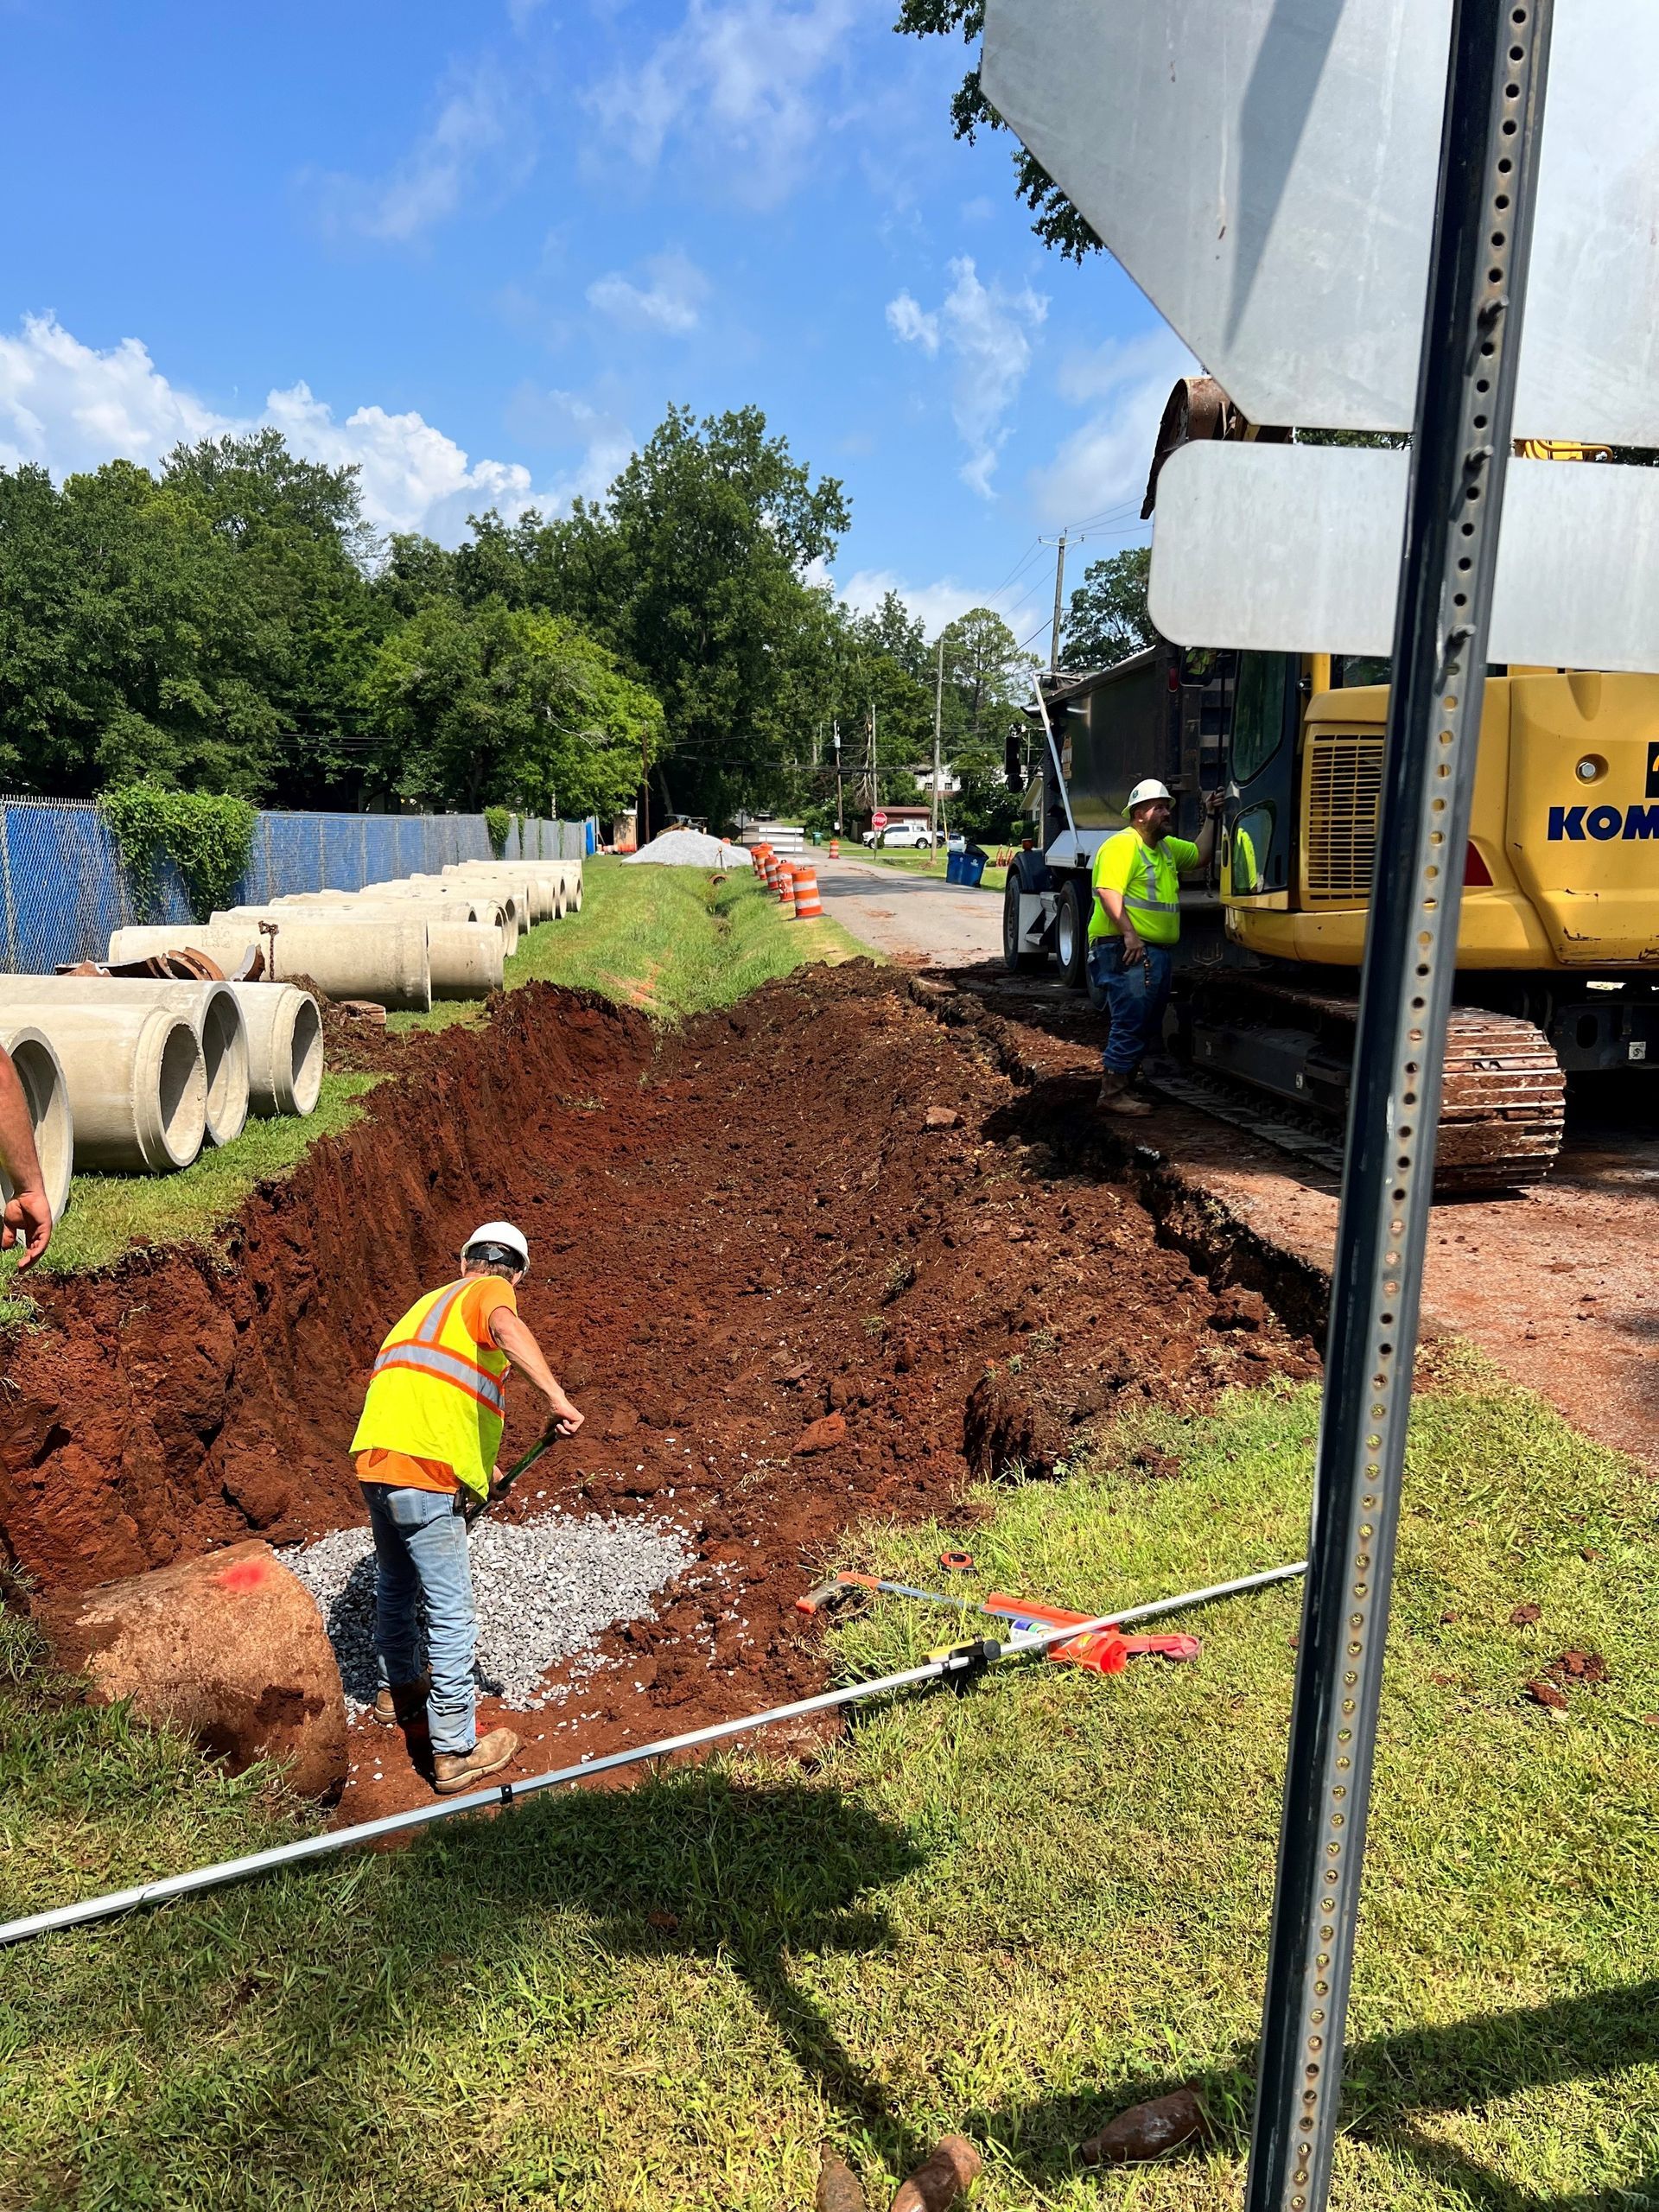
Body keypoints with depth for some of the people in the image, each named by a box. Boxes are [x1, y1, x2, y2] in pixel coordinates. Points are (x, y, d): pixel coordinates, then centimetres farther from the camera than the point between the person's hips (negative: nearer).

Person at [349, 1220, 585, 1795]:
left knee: (396, 1585, 28)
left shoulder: (434, 1300, 25)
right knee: (450, 1613, 0)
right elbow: (506, 1328, -27)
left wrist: (480, 1469, 42)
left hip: (375, 1461, 9)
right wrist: (555, 1396, -32)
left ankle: (398, 1689, 49)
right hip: (424, 1475, -9)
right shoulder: (491, 1292, 0)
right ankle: (457, 1752, 7)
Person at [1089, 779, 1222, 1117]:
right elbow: (1107, 891, -21)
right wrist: (1129, 934, -28)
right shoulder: (1123, 845, -11)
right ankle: (1112, 1095, -6)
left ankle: (1122, 1087, 23)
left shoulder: (1167, 847, 20)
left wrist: (1210, 818, 25)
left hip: (1160, 952, 10)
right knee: (1131, 1025, -11)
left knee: (1149, 1029, 14)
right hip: (1129, 951, -10)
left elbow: (1200, 856, 33)